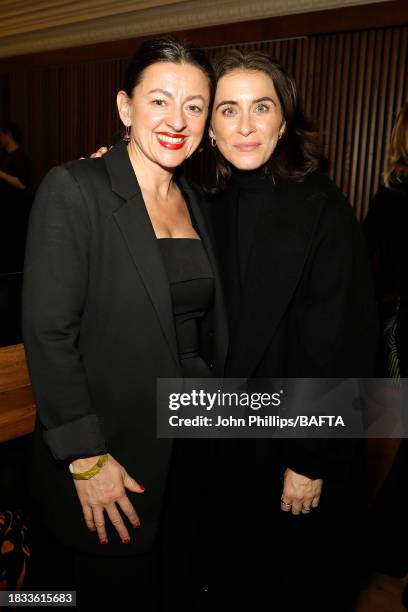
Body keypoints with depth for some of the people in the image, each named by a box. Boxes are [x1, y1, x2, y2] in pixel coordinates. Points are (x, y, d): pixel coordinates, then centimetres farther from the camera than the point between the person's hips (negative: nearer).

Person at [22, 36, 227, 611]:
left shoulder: (194, 202, 7)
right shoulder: (74, 188, -14)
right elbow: (47, 332, -18)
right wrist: (85, 459, -17)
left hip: (187, 450, 6)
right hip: (104, 462, -5)